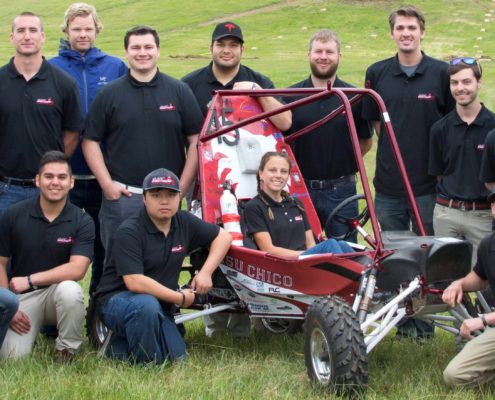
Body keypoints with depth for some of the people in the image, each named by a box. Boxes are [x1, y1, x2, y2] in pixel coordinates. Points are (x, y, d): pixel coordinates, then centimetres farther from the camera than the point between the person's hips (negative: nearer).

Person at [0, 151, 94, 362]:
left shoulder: (82, 221, -9)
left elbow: (76, 269, -19)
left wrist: (29, 280, -20)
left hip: (58, 291, 0)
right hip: (21, 296, 0)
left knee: (70, 289, -36)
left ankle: (66, 352, -10)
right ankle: (37, 327, 16)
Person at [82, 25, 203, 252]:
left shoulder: (179, 91, 5)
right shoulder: (109, 94, 4)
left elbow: (196, 140, 4)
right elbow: (90, 141, 4)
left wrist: (182, 186, -3)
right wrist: (107, 185, -5)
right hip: (121, 197, -1)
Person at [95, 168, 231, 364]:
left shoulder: (185, 223, 1)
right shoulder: (129, 232, -19)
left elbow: (223, 236, 14)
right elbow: (134, 282, -26)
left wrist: (206, 272, -2)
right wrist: (180, 298, -17)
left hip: (160, 306, 7)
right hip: (117, 300, -7)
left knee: (175, 356, -9)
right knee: (146, 305, -39)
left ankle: (119, 346, 15)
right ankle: (144, 366, -17)